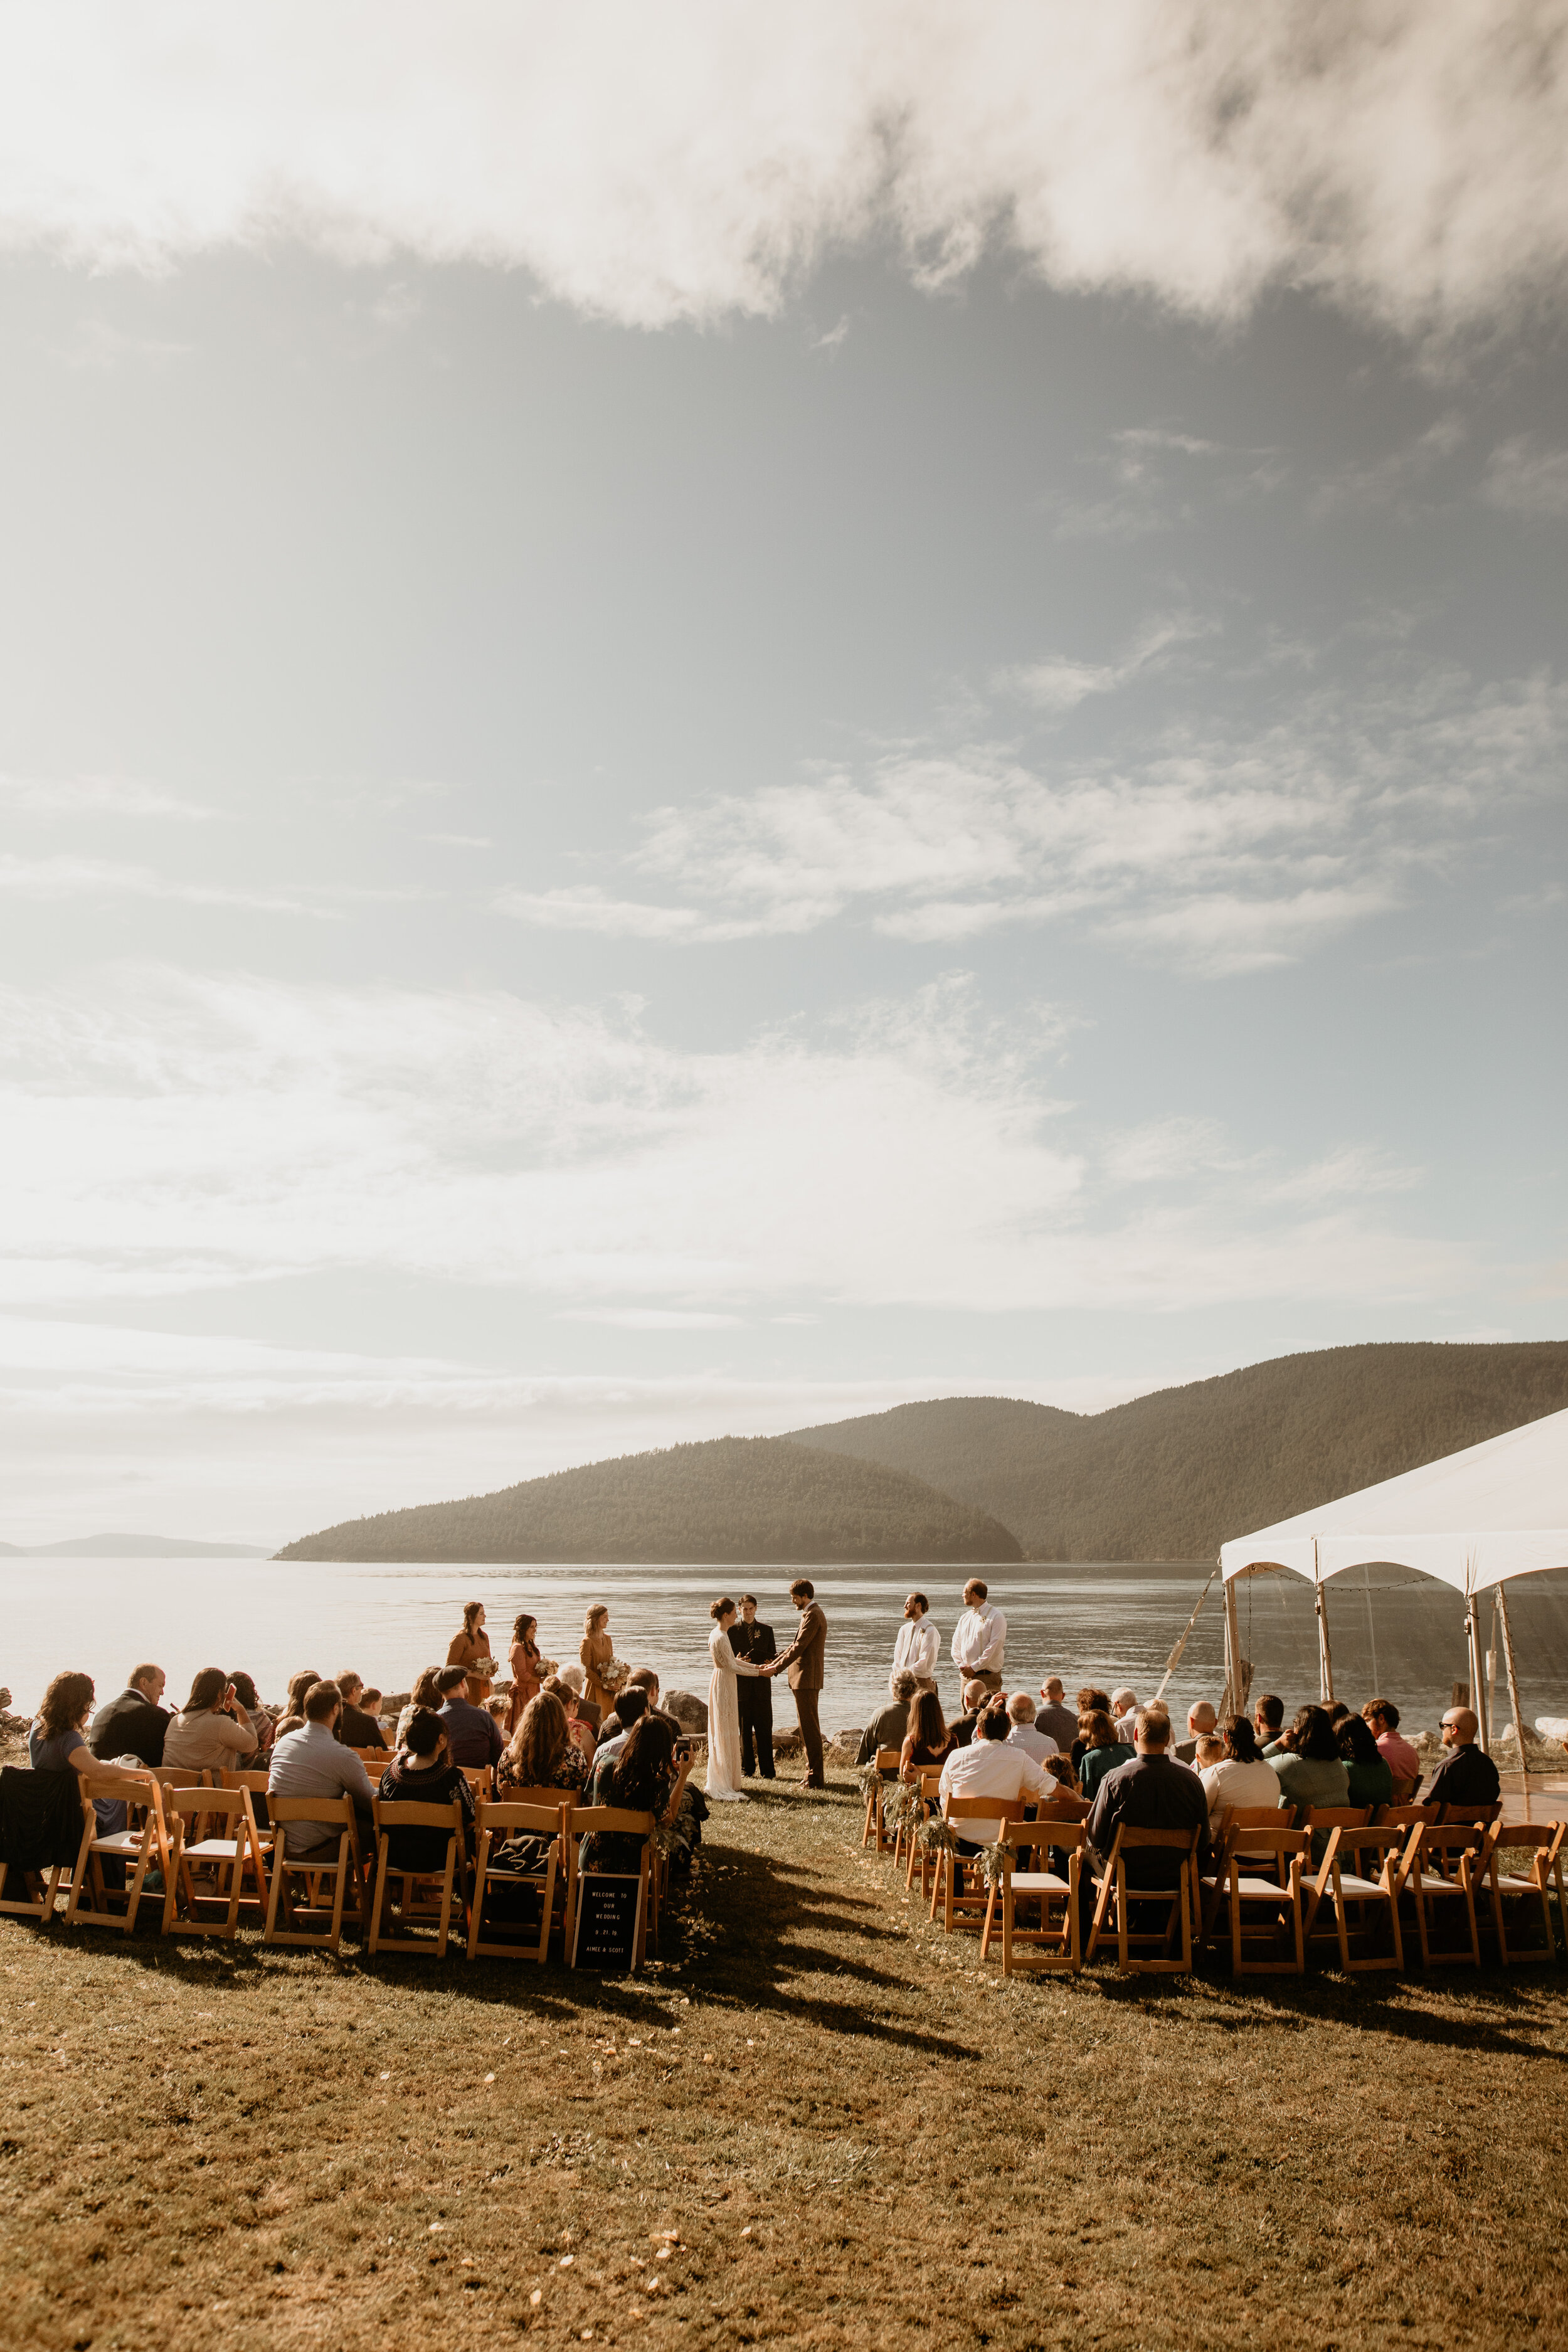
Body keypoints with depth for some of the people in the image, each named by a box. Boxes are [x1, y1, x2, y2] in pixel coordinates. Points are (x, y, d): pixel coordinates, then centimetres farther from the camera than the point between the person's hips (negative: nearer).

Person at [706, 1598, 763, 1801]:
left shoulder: (721, 1634, 11)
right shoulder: (720, 1638, -21)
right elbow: (731, 1667, -18)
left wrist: (757, 1666, 12)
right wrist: (758, 1672, -12)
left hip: (726, 1685, 10)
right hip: (723, 1684, -10)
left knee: (728, 1734, 15)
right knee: (724, 1733, -4)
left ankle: (728, 1782, 22)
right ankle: (722, 1785, 2)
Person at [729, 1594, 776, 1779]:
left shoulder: (766, 1630, 12)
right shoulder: (731, 1630, 5)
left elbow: (774, 1657, 13)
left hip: (761, 1686, 1)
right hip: (741, 1686, -1)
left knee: (764, 1729, 0)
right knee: (744, 1730, 4)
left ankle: (768, 1771, 5)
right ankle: (747, 1769, 13)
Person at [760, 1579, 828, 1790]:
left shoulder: (813, 1615, -15)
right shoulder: (812, 1614, 18)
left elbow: (799, 1647, -19)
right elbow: (797, 1646, 22)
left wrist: (776, 1668, -14)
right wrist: (774, 1662, 18)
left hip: (807, 1679, -11)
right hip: (806, 1679, 11)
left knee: (810, 1730, -7)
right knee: (809, 1729, 14)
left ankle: (815, 1779, -4)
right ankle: (814, 1775, 19)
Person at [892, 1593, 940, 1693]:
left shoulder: (929, 1631, -8)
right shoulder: (904, 1629, 14)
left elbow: (924, 1662, -13)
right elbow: (898, 1657, 12)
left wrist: (905, 1674, -11)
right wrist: (899, 1675, -4)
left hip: (921, 1682, -6)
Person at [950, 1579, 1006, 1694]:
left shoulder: (996, 1617, -5)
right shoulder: (965, 1618, 16)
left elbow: (994, 1648, -13)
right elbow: (956, 1645, 14)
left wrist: (974, 1668, -14)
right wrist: (962, 1666, -3)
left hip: (987, 1676, -6)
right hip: (966, 1676, 6)